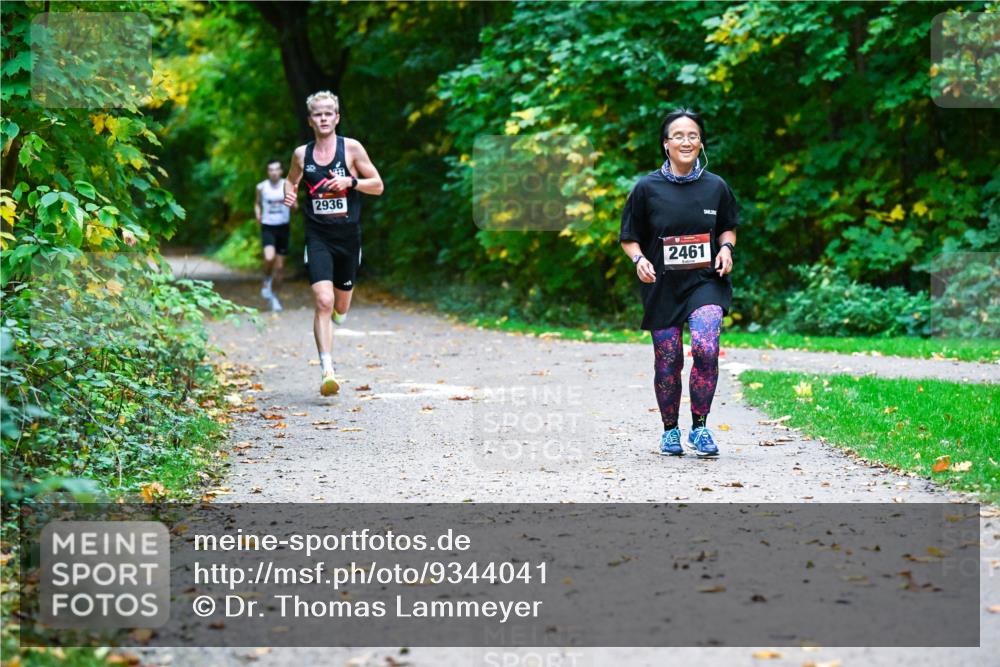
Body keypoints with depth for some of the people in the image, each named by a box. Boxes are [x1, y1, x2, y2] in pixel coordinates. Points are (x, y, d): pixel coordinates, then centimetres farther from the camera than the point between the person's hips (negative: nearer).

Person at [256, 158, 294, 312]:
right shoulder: (262, 187, -1)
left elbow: (295, 206, -2)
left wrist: (293, 202, -25)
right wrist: (258, 215, -6)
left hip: (283, 227, 1)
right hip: (267, 227, -1)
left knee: (280, 267, 5)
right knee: (269, 257, -28)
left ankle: (274, 296, 23)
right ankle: (267, 281, 2)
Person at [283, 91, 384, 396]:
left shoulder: (352, 148, -1)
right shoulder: (301, 154, 4)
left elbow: (378, 186, 2)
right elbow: (291, 180, 23)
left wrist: (350, 181, -15)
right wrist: (289, 194, 0)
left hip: (348, 236, 1)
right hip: (317, 236, -1)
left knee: (340, 307, 13)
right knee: (323, 302, -18)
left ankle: (335, 310, 52)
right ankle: (327, 371, -19)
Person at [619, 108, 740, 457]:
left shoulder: (716, 187, 2)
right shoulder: (647, 188, -3)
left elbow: (728, 227, 18)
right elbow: (629, 236, 6)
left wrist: (726, 248, -2)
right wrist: (639, 259, -13)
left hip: (705, 283, 0)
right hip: (662, 287, 0)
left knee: (705, 347, -22)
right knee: (667, 362, 5)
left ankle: (699, 427, -7)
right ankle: (670, 430, 27)